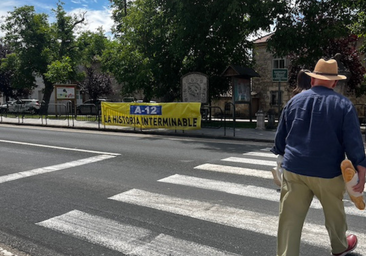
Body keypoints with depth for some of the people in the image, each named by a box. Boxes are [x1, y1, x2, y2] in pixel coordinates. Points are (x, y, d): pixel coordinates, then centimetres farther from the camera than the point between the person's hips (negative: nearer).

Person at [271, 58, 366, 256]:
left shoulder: (295, 100, 4)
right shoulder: (343, 104, -4)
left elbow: (280, 137, 10)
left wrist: (284, 156, 25)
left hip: (294, 169, 2)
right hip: (327, 172, -1)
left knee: (290, 218, 4)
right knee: (334, 213, 23)